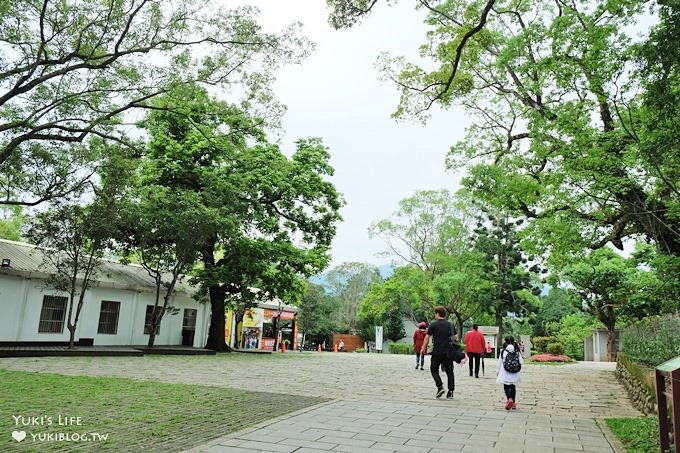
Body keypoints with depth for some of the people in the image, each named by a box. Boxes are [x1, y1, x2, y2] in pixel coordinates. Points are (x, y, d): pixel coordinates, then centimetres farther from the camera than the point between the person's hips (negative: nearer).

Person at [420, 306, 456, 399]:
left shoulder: (433, 324, -4)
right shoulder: (450, 325, 10)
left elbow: (427, 337, -6)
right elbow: (455, 337, 13)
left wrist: (424, 348, 2)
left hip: (437, 352, -4)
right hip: (449, 352, 4)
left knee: (434, 370, 8)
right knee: (449, 371, 11)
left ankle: (440, 386, -10)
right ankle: (451, 391, 6)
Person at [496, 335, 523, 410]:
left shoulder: (503, 351, -6)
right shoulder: (517, 352, -4)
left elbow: (500, 362, -1)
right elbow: (521, 362, -7)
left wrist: (497, 371, 10)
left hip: (505, 373, -2)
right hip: (515, 373, 2)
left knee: (506, 387, 3)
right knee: (513, 387, 16)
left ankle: (509, 399, -22)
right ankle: (513, 403, 20)